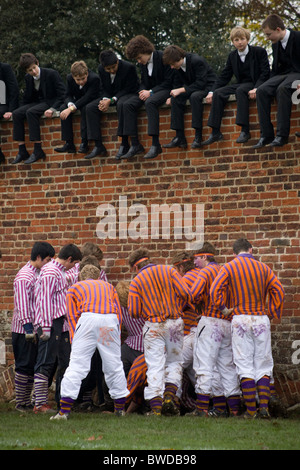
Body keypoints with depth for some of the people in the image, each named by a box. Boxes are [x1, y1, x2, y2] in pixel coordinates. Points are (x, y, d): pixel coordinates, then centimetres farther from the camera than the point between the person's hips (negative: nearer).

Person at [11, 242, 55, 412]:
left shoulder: (39, 274, 14)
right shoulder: (24, 277, -15)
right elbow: (22, 305, -20)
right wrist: (28, 328, -24)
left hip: (36, 329, 9)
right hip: (24, 331, -9)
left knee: (33, 366, 11)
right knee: (24, 366, -4)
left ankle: (27, 401, 16)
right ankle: (20, 403, 2)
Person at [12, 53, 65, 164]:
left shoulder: (51, 74, -13)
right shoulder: (28, 78, 7)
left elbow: (62, 94, -14)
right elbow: (27, 98, 17)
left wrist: (53, 109, -25)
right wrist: (21, 108, 0)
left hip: (52, 102, -7)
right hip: (37, 102, 7)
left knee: (31, 112, -33)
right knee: (16, 114, -18)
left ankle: (38, 150, -33)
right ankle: (22, 151, -18)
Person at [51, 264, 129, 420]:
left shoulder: (74, 288, 24)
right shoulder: (108, 287, 31)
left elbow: (72, 316, 14)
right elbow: (119, 314, 22)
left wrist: (75, 340, 12)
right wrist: (116, 337, 22)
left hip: (88, 319, -2)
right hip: (110, 320, 2)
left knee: (77, 364, -5)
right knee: (114, 365, 12)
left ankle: (64, 410, -10)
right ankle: (120, 408, 18)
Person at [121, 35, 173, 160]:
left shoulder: (163, 58, -13)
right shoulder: (142, 63, 9)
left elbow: (168, 81, -15)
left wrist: (151, 92, -21)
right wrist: (142, 91, -8)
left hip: (165, 90, -7)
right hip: (148, 92, 7)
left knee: (150, 102, -38)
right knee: (128, 105, -17)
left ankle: (155, 144, -41)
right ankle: (134, 144, -22)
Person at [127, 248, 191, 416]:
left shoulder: (137, 281, 2)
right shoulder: (169, 271, 5)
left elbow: (134, 312, -4)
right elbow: (186, 293, -3)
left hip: (153, 326, -1)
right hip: (175, 322, 2)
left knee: (155, 366, 0)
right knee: (174, 362, 16)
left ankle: (155, 407, -7)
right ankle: (169, 396, -1)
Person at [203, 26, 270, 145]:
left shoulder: (259, 52, -3)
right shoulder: (232, 56, 12)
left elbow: (265, 73, -10)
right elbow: (224, 76, 11)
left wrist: (256, 89, -27)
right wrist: (211, 92, -3)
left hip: (254, 84, -6)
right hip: (240, 84, 6)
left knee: (240, 90, -37)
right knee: (218, 93, -19)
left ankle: (245, 131, -41)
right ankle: (215, 133, -23)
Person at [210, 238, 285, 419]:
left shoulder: (229, 268, 1)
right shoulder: (263, 268, 7)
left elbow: (215, 290, -12)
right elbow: (279, 291, 1)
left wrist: (224, 309, -2)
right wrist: (273, 313, 7)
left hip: (240, 319, -1)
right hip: (261, 318, 1)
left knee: (245, 365, 1)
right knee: (263, 364, 6)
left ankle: (251, 410, -3)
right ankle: (264, 406, -4)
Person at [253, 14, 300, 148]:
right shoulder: (276, 44, 13)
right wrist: (271, 81, 4)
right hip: (283, 74, 7)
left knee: (282, 89, -37)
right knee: (262, 90, -20)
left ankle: (282, 135, -36)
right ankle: (266, 135, -23)